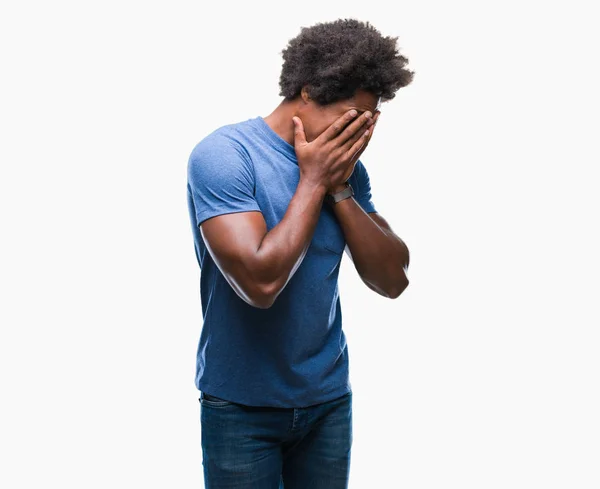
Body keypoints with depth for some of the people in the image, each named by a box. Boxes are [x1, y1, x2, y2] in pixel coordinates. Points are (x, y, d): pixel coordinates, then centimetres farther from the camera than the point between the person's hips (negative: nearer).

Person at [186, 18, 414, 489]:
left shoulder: (346, 167, 1)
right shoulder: (223, 154, -16)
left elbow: (393, 280, -3)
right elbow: (261, 281, -27)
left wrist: (340, 188, -12)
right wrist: (313, 182, -18)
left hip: (329, 399, 5)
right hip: (243, 408, -5)